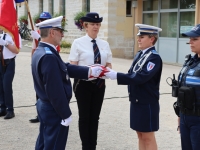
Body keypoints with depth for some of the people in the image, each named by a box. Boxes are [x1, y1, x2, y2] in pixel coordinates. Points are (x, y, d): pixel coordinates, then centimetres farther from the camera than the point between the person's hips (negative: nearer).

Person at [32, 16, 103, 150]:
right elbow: (55, 90, -27)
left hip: (45, 106, 10)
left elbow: (66, 68, 5)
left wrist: (90, 71, 2)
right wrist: (66, 115, -19)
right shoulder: (49, 56, -27)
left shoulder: (41, 51, 6)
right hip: (54, 110, -10)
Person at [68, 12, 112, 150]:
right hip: (83, 83, -4)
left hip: (100, 83, 4)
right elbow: (73, 67, -9)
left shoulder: (104, 44, 7)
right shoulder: (78, 43, -6)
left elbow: (109, 65, 9)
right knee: (84, 117, 6)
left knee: (95, 117, 13)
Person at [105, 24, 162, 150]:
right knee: (141, 135, 15)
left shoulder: (154, 57, -17)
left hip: (147, 103, -8)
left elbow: (140, 78, -27)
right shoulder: (139, 55, 10)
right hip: (136, 101, 8)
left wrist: (116, 75, -29)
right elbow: (132, 75, 9)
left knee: (148, 136, 2)